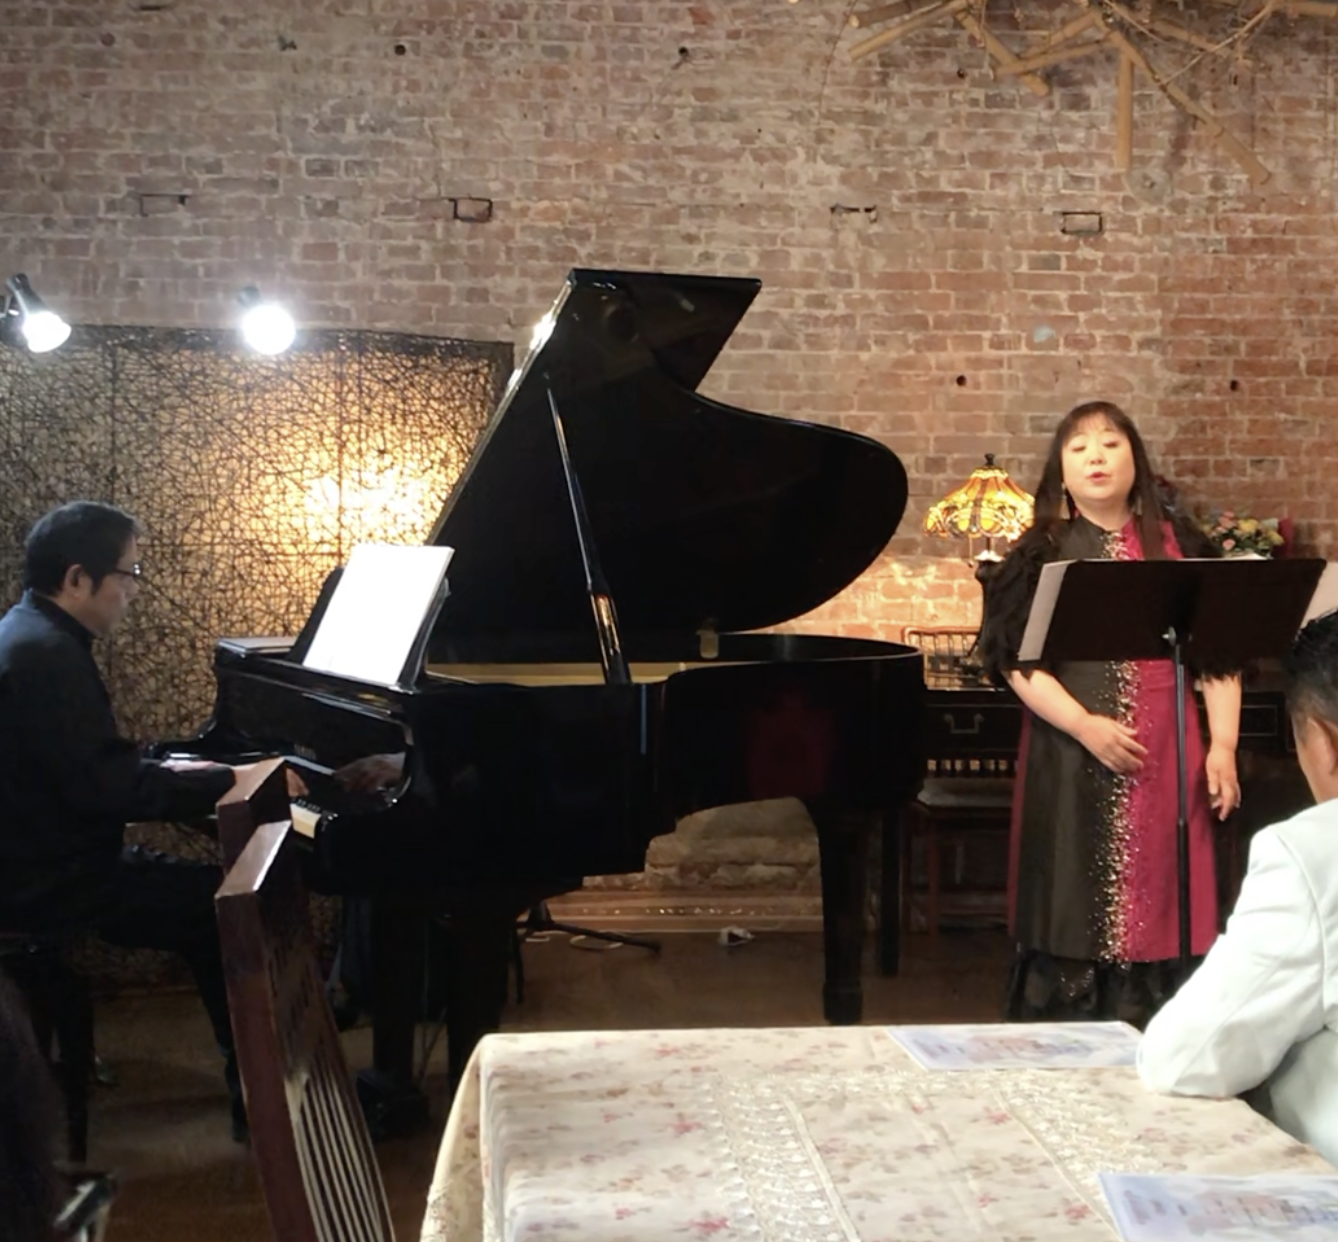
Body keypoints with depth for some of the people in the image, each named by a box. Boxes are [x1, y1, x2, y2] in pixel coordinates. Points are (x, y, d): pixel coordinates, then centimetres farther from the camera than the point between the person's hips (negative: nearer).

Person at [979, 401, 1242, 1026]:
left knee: (1156, 911, 4)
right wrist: (1085, 726, -16)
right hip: (1073, 757, -1)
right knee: (1073, 915, 1)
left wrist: (1222, 746, -4)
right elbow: (1016, 660, -5)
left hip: (1165, 758, 2)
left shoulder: (1177, 544, 8)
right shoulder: (1043, 552, 2)